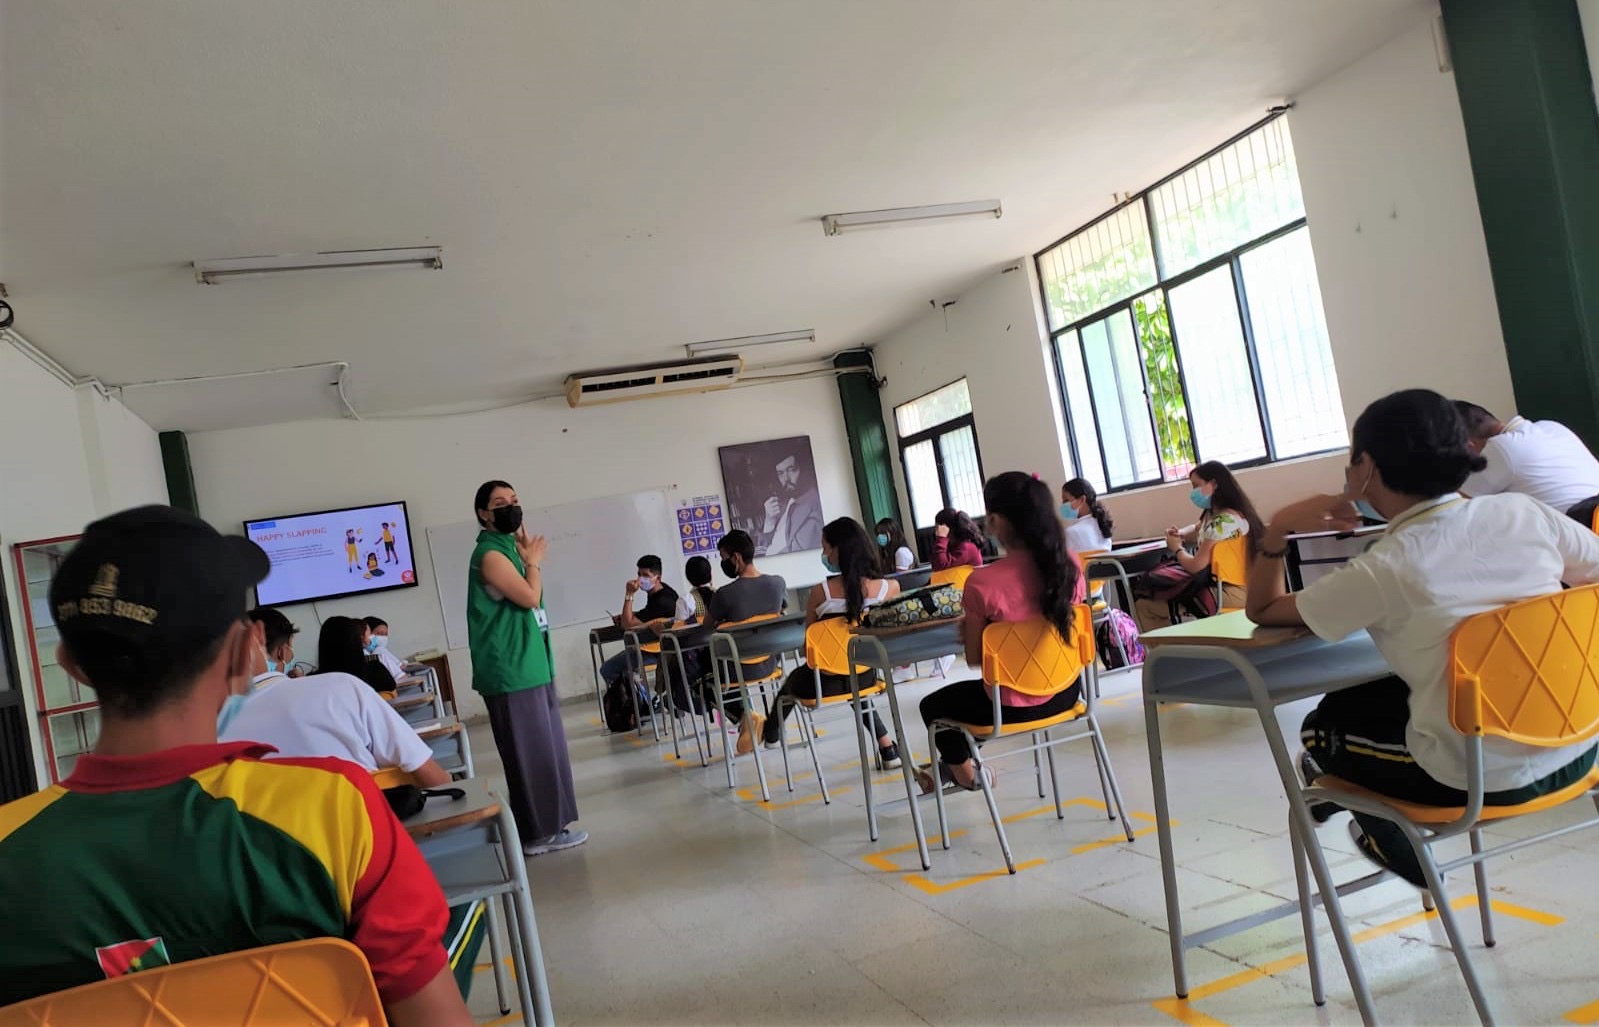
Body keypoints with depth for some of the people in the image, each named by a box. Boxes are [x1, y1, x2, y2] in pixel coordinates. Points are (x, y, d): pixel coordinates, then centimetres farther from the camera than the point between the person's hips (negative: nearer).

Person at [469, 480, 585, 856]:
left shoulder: (509, 547, 14)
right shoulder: (490, 554, -16)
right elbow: (530, 596, -20)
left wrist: (530, 557, 10)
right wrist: (534, 561, -4)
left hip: (530, 666, 10)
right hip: (512, 671, -10)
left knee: (544, 749, 15)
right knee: (529, 754, -3)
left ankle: (549, 824, 25)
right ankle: (539, 832, 5)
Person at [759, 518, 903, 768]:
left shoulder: (821, 591, -15)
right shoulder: (890, 587, -10)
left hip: (826, 682, -2)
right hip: (866, 675, 3)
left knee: (795, 679, 32)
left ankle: (770, 734, 59)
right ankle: (885, 745, 30)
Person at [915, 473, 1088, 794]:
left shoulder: (982, 583, -25)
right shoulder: (1071, 565, -10)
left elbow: (974, 658, -14)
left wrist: (967, 629, 7)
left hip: (1013, 706, -6)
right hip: (1065, 692, 6)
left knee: (933, 706, 25)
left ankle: (967, 773, 46)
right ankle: (958, 763, 51)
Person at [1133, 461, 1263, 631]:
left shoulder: (1224, 521, -21)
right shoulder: (1212, 513, 9)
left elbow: (1196, 565, -21)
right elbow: (1196, 530, 32)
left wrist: (1177, 549, 0)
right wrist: (1178, 534, 8)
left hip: (1228, 591, -9)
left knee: (1148, 600, -8)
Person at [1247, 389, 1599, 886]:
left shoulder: (1381, 571, -18)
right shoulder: (1524, 512, -7)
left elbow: (1262, 611, -5)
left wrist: (1278, 528, 0)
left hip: (1483, 777, -6)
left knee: (1323, 726, 18)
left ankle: (1401, 852, 34)